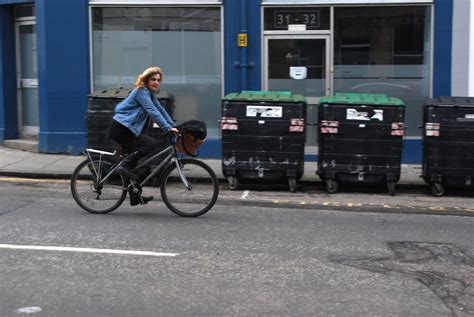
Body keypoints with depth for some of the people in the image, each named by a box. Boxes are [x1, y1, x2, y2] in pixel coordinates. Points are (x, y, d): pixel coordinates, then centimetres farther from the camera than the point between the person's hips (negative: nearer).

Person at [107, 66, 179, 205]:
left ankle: (135, 197, 19)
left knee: (133, 159, 13)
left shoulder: (150, 94, 15)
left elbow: (161, 110, 12)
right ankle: (125, 166, -15)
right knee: (151, 144, -19)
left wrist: (173, 126, 3)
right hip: (120, 128, -11)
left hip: (125, 129, 11)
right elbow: (153, 112, -25)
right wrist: (167, 128, -29)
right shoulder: (141, 92, -15)